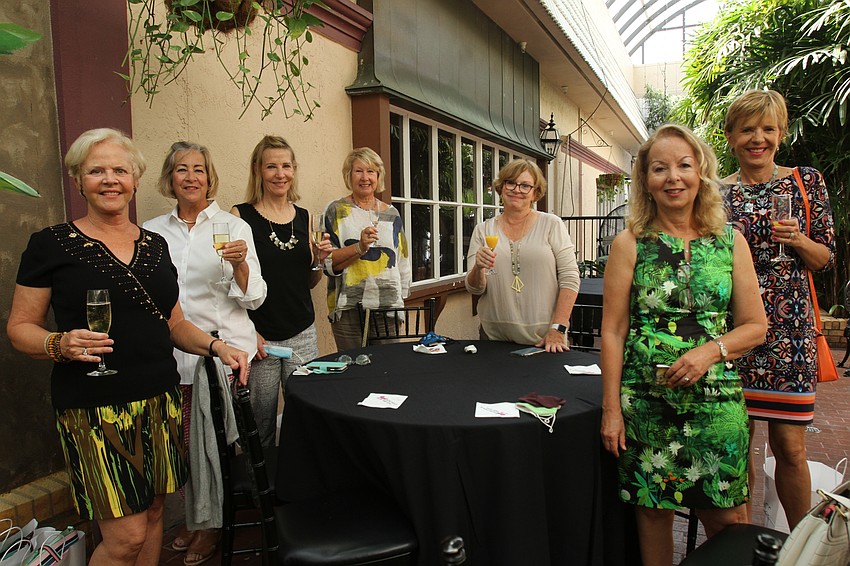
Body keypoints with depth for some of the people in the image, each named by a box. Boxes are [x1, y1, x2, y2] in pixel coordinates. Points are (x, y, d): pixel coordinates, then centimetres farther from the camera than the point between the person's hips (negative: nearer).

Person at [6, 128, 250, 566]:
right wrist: (59, 345, -21)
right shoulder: (52, 244, -3)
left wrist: (215, 346, 0)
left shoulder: (154, 245, 11)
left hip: (160, 402, 5)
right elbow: (19, 326, -1)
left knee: (152, 514, 13)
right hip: (94, 408, -5)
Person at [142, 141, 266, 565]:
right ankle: (193, 517, 32)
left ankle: (211, 522, 24)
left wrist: (239, 264, -22)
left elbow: (253, 298, -4)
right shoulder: (152, 232, 8)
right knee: (184, 438, 9)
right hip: (173, 351, 3)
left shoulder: (234, 226, -1)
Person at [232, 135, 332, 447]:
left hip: (303, 333, 4)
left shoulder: (304, 217, 9)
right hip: (259, 336, -4)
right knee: (260, 424, 6)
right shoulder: (241, 216, -4)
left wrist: (319, 260, -3)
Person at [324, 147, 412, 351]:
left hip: (390, 305, 3)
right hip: (349, 310, -3)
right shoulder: (336, 211, 1)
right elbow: (329, 263, -6)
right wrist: (359, 247, -20)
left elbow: (403, 260, 17)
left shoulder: (391, 213, 11)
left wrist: (401, 296, 15)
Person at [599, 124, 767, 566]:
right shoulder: (630, 243, -3)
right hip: (646, 401, -1)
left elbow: (755, 326, 6)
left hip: (716, 401, 2)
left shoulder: (730, 242, 3)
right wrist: (611, 408, -6)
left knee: (727, 520, 10)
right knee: (652, 510, 12)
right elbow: (613, 331, -3)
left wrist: (711, 349, -14)